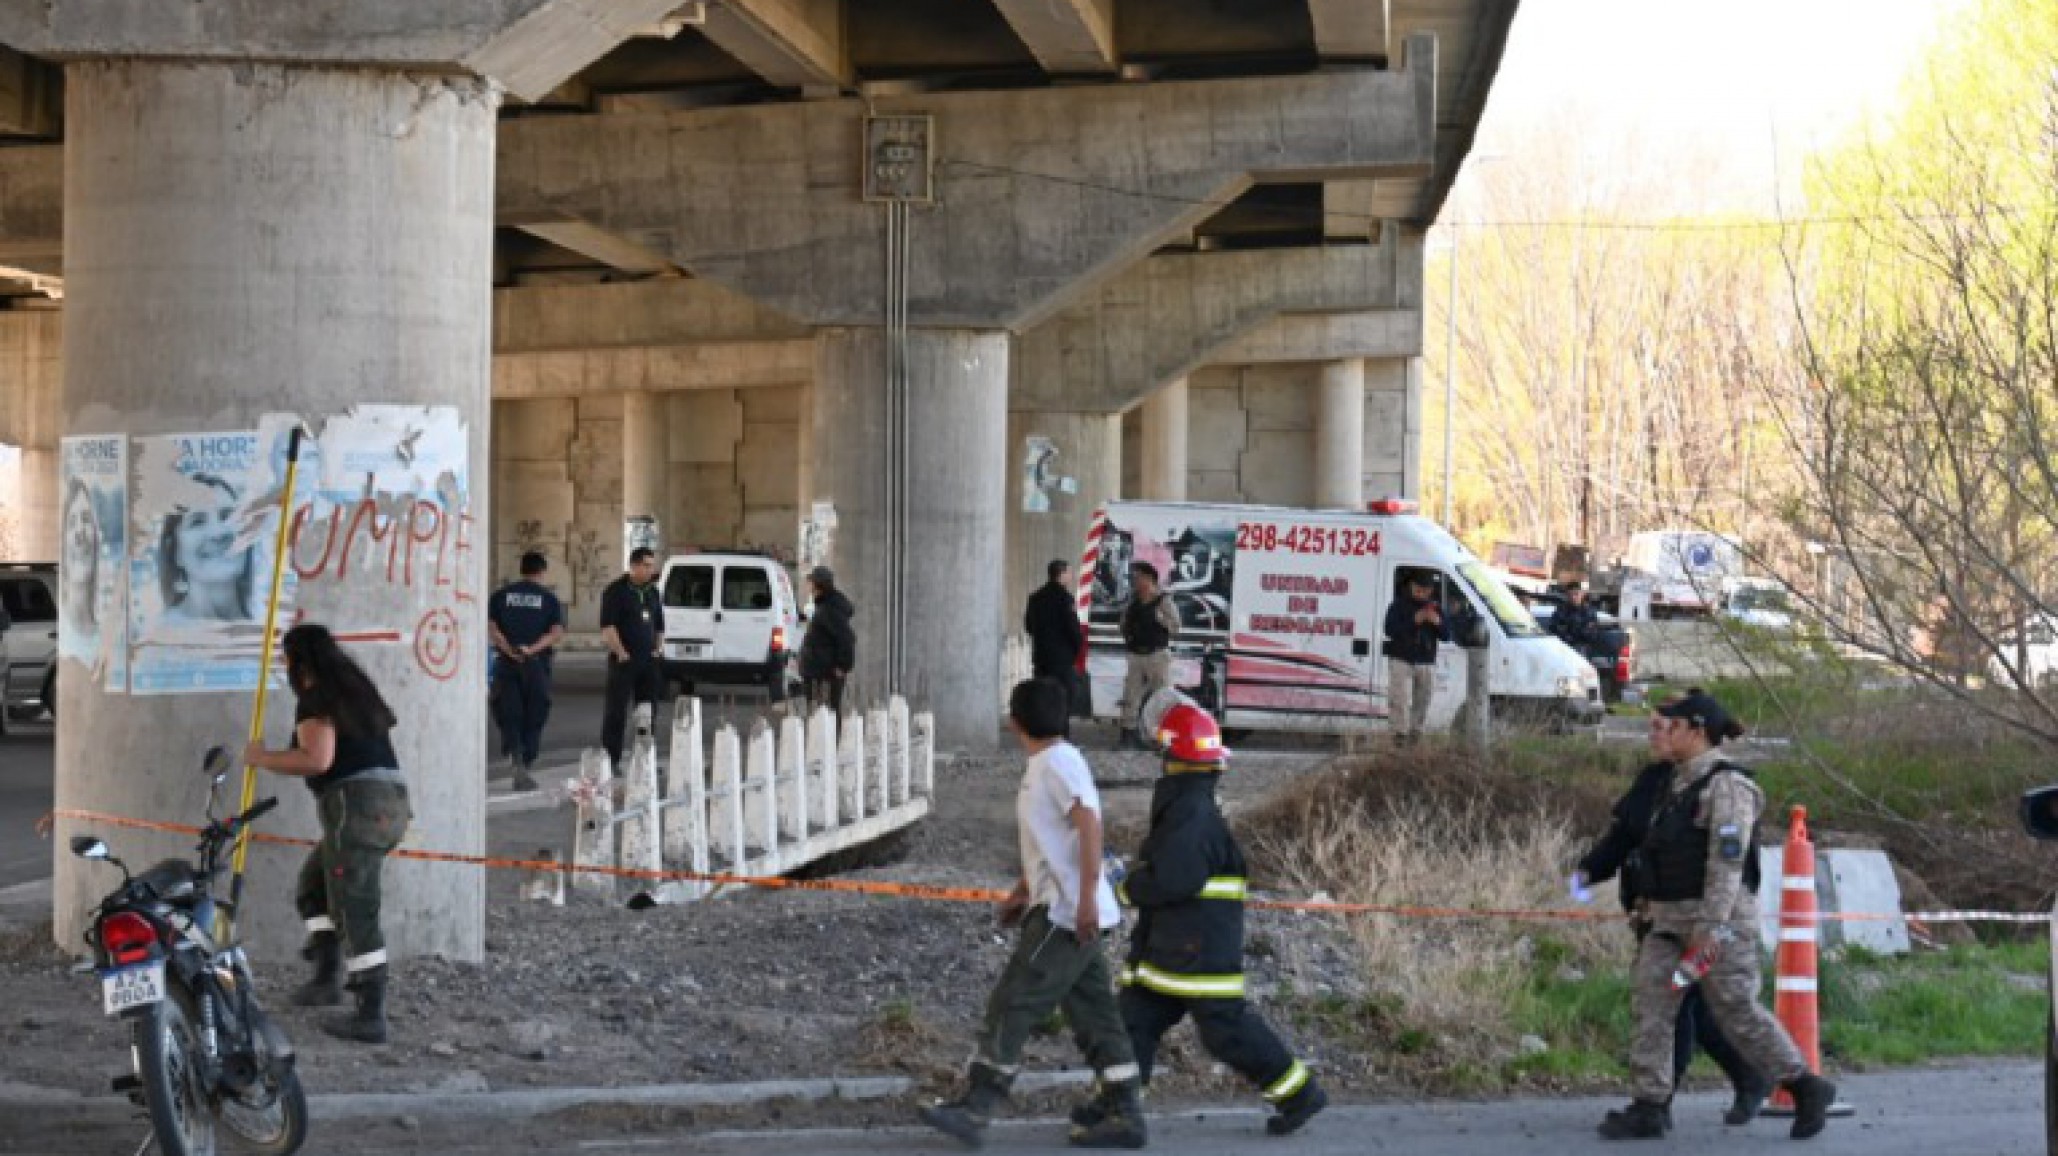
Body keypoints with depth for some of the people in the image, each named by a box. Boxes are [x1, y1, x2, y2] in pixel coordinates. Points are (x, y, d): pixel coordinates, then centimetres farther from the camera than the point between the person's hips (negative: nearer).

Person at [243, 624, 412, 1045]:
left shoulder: (316, 698, -7)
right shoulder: (356, 690, 20)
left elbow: (316, 759, -19)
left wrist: (263, 758, -7)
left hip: (355, 803, -9)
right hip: (392, 801, 9)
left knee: (354, 912, -7)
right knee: (313, 884, 23)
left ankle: (371, 1017, -9)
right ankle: (327, 975, 16)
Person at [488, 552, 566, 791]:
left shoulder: (501, 595, 6)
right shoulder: (549, 598, 2)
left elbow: (490, 625, -5)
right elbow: (557, 632, -10)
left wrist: (508, 649, -10)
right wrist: (533, 649, -14)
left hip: (507, 664, 1)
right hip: (537, 664, -1)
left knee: (508, 716, 4)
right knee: (533, 718, 8)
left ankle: (515, 757, -19)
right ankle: (525, 769, 8)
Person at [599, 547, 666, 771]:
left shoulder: (652, 592, 15)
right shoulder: (616, 591, -6)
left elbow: (659, 626, 24)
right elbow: (607, 627, -12)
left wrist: (657, 648, 11)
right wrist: (621, 653, -16)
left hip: (648, 661, 7)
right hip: (624, 661, -7)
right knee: (616, 711, -4)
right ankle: (611, 760, -2)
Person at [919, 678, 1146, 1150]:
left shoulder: (1058, 762, -13)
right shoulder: (1044, 765, 17)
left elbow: (1089, 826, -22)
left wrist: (1087, 897, -26)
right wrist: (1021, 894, 30)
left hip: (1068, 914, -10)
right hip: (1062, 911, 10)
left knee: (1011, 1006, -8)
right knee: (1093, 1014, 10)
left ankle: (973, 1110, -7)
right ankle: (1124, 1115, 12)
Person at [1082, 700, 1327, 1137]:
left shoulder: (1192, 814, -20)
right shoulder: (1186, 806, 14)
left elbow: (1171, 882, -26)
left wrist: (1126, 888, -11)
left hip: (1200, 949, -10)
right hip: (1169, 946, 10)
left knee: (1226, 1027, -3)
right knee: (1137, 1014, 7)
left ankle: (1300, 1093, 9)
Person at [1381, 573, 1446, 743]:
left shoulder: (1435, 608, 12)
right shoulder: (1399, 606, 1)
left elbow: (1446, 636, 9)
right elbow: (1390, 630, -12)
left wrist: (1437, 622, -12)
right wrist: (1414, 620, -19)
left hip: (1426, 663, 4)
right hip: (1401, 660, -4)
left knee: (1422, 701, 6)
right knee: (1400, 699, -13)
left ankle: (1415, 734, 17)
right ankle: (1400, 733, -11)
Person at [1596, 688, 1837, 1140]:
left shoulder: (1726, 785, -14)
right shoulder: (1680, 782, 13)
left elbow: (1727, 861, -21)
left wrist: (1711, 926, -27)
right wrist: (1650, 897, 24)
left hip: (1718, 918, -9)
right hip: (1670, 918, 9)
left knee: (1737, 1011, -2)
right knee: (1649, 1001, -1)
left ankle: (1807, 1088, 14)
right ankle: (1650, 1107, -1)